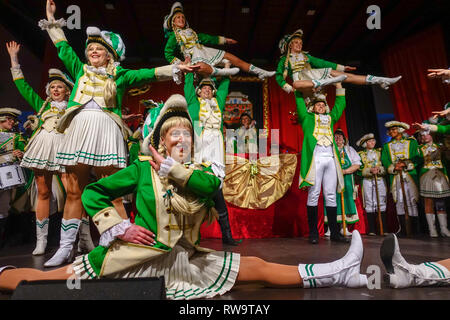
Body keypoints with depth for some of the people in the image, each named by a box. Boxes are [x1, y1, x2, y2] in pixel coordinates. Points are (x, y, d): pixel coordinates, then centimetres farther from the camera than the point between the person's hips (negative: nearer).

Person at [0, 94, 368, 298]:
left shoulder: (200, 171, 8)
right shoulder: (142, 167, 0)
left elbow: (212, 185, -18)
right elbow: (93, 192, 2)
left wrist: (171, 169, -13)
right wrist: (118, 226, -8)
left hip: (185, 259, 1)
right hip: (138, 252, -1)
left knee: (258, 267, -4)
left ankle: (336, 273, 1)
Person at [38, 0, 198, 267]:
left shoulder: (119, 75, 17)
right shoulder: (80, 70, 26)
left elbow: (148, 74, 9)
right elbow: (63, 48, 36)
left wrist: (176, 68, 2)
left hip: (107, 131, -3)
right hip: (79, 130, 4)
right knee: (74, 192, 3)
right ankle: (65, 248, 12)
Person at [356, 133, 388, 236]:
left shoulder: (380, 152, 14)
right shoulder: (361, 154, 9)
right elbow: (360, 169, 1)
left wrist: (379, 169, -13)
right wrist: (370, 170, -15)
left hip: (380, 180, 1)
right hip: (367, 181, -1)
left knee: (381, 203, -2)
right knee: (369, 204, -2)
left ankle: (384, 229, 2)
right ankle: (372, 230, 2)